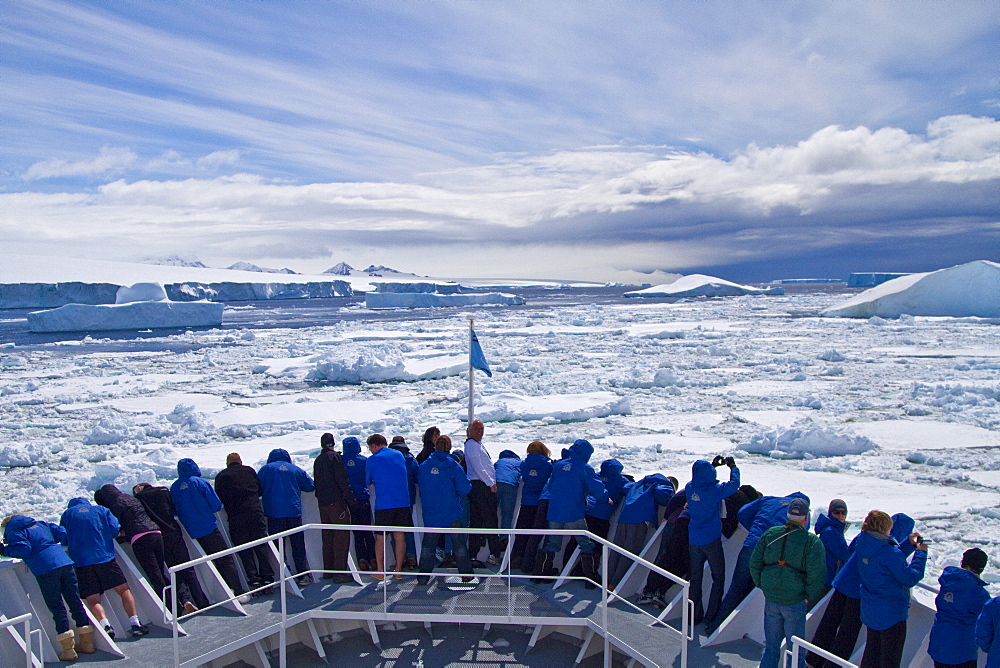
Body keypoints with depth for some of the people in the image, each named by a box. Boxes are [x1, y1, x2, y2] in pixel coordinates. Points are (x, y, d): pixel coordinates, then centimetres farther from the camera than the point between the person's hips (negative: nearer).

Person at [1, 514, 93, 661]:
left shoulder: (13, 531, 7)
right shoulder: (40, 524, 24)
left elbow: (23, 550, -7)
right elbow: (62, 534, 19)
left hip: (45, 569, -6)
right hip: (65, 562, 6)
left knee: (56, 607, 0)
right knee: (75, 602, 11)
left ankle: (68, 650, 2)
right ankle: (86, 643, 19)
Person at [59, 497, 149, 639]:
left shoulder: (67, 514, 15)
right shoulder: (102, 510, 14)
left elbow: (64, 540, 15)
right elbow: (115, 529, 5)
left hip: (81, 562, 0)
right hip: (105, 557, 0)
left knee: (92, 599, 2)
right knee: (124, 590, 9)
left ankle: (105, 625, -21)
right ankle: (135, 623, -2)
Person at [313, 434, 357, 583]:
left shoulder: (317, 460, 15)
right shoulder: (334, 457, -7)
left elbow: (316, 483, 19)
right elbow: (343, 480, -14)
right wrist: (351, 500, -12)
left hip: (322, 504, 8)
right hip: (337, 502, -8)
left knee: (327, 537, 14)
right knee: (342, 537, -6)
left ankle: (328, 571, 19)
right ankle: (340, 572, -10)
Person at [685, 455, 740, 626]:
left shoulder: (690, 488, -3)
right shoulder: (714, 490, -19)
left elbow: (699, 479, 19)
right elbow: (734, 484, -7)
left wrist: (713, 465, 24)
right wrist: (733, 467, 9)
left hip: (693, 540, 5)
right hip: (711, 540, -5)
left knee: (695, 578, 14)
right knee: (718, 577, 10)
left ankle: (695, 615, 19)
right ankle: (712, 615, 8)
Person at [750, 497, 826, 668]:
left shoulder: (770, 534, 0)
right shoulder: (812, 541, -12)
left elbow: (754, 563, 1)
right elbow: (816, 575, -17)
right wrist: (809, 597, -3)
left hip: (770, 600, 4)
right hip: (795, 602, -3)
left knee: (771, 646, 18)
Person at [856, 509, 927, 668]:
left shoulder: (862, 545, 0)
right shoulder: (888, 551, -25)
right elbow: (910, 578, -21)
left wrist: (909, 544, 10)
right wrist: (921, 552, -12)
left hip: (870, 611, 7)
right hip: (891, 612, -7)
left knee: (872, 652, 22)